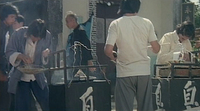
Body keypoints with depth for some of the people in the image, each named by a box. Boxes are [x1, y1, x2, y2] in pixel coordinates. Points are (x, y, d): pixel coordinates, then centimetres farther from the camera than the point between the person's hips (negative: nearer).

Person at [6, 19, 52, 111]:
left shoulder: (47, 36, -10)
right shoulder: (18, 34, -16)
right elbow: (9, 53, -10)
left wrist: (47, 54, -23)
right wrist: (21, 56, -31)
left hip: (38, 77, 2)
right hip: (20, 77, -2)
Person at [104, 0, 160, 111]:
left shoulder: (115, 24, -6)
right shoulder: (147, 23, 0)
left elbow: (108, 50, -12)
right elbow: (156, 48, -1)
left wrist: (114, 58, 9)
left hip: (124, 73, -2)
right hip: (144, 72, 2)